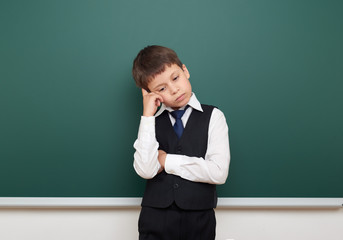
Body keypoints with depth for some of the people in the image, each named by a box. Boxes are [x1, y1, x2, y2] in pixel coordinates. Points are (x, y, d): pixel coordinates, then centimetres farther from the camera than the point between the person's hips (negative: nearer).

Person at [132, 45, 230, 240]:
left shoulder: (213, 116, -2)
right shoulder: (151, 121, 3)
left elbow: (219, 173, -13)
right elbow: (145, 171, -12)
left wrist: (167, 161, -8)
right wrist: (148, 115, -12)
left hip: (199, 219, -1)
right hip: (155, 217, 1)